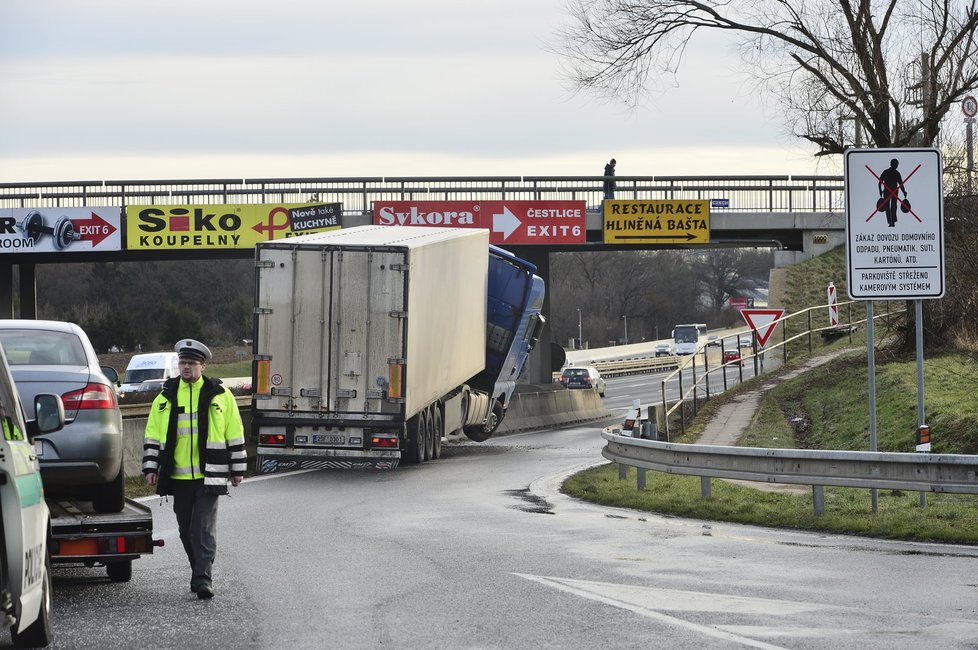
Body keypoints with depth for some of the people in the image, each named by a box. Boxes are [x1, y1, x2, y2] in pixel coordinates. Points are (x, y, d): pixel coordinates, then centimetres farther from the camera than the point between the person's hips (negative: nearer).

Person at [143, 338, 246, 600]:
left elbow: (235, 434, 6)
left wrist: (237, 470, 5)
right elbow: (153, 434, 12)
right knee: (186, 529, 9)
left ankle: (202, 578, -12)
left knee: (204, 527, -9)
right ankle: (201, 573, 21)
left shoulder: (220, 396, 3)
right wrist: (151, 467, 5)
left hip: (208, 476, -3)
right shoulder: (166, 396, 9)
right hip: (178, 476, 3)